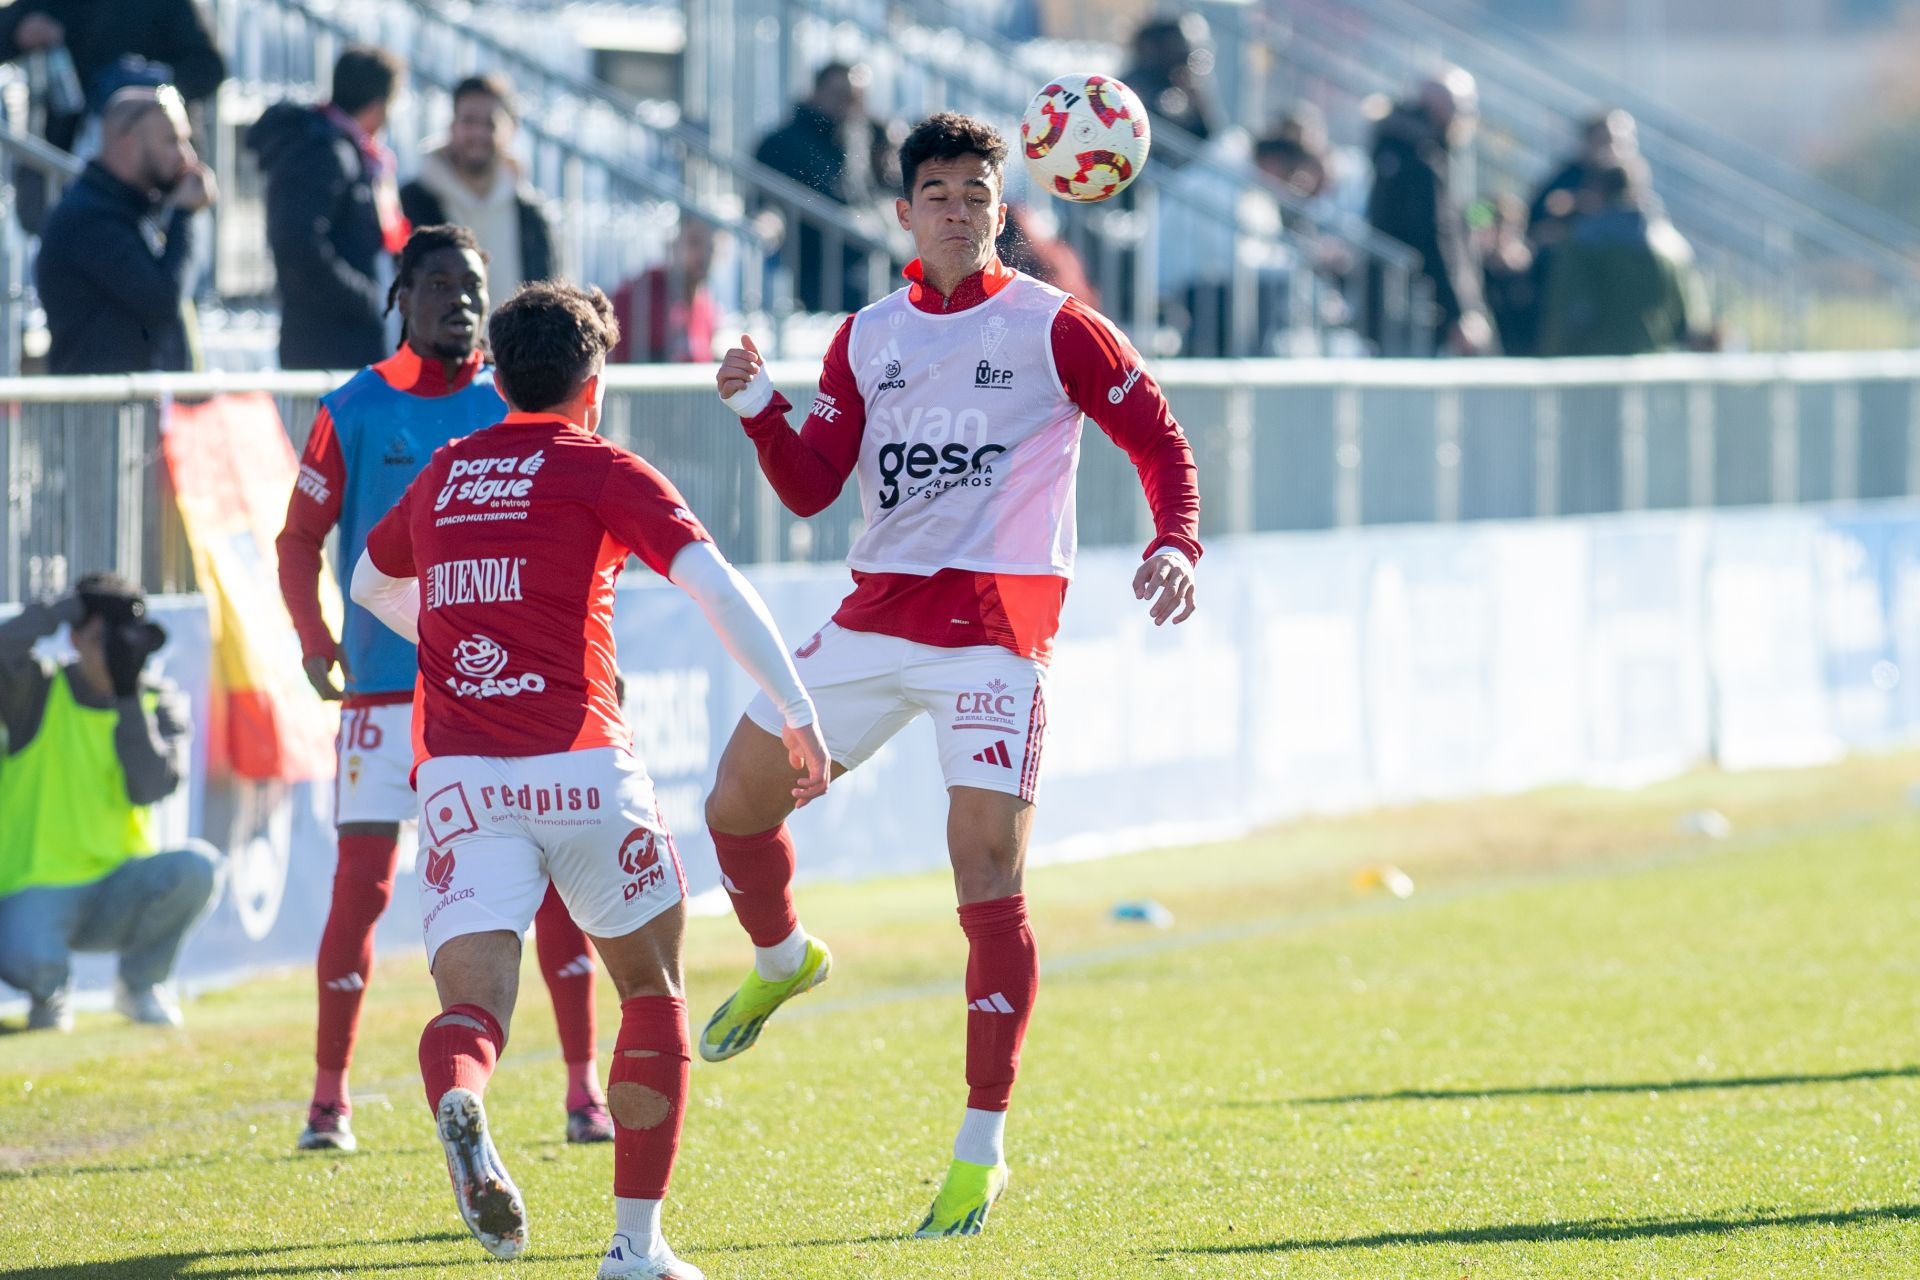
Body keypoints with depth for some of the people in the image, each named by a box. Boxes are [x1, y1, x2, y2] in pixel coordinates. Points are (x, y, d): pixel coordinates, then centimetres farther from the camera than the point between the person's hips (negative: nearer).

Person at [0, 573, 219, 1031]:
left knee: (198, 865, -28)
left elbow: (151, 787, -12)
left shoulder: (158, 702, 5)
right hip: (39, 890, -3)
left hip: (119, 895, 3)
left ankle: (139, 985, 0)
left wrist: (128, 696, -16)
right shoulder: (38, 691, -2)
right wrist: (76, 603, -15)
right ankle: (50, 992, 6)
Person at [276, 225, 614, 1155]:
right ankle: (329, 1097, 6)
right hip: (383, 687, -1)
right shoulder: (354, 410, 1)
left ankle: (584, 1092, 6)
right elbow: (300, 538, 5)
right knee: (360, 885, -5)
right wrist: (315, 642, -9)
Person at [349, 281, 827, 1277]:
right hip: (581, 769, -3)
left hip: (458, 778, 3)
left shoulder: (442, 475, 18)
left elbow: (371, 585, 37)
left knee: (469, 1005, -7)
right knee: (653, 990, 16)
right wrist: (797, 713, -8)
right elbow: (714, 587, -9)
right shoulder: (603, 471, 4)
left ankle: (457, 1105, -44)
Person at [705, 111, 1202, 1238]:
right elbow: (812, 489, 12)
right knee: (739, 802, 3)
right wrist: (759, 407, -6)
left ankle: (984, 1149, -6)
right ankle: (783, 959, 37)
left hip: (997, 627, -5)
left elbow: (1159, 438, 2)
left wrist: (1176, 545, -15)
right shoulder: (867, 339, 13)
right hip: (877, 620, 5)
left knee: (988, 872, -12)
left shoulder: (1052, 327, 0)